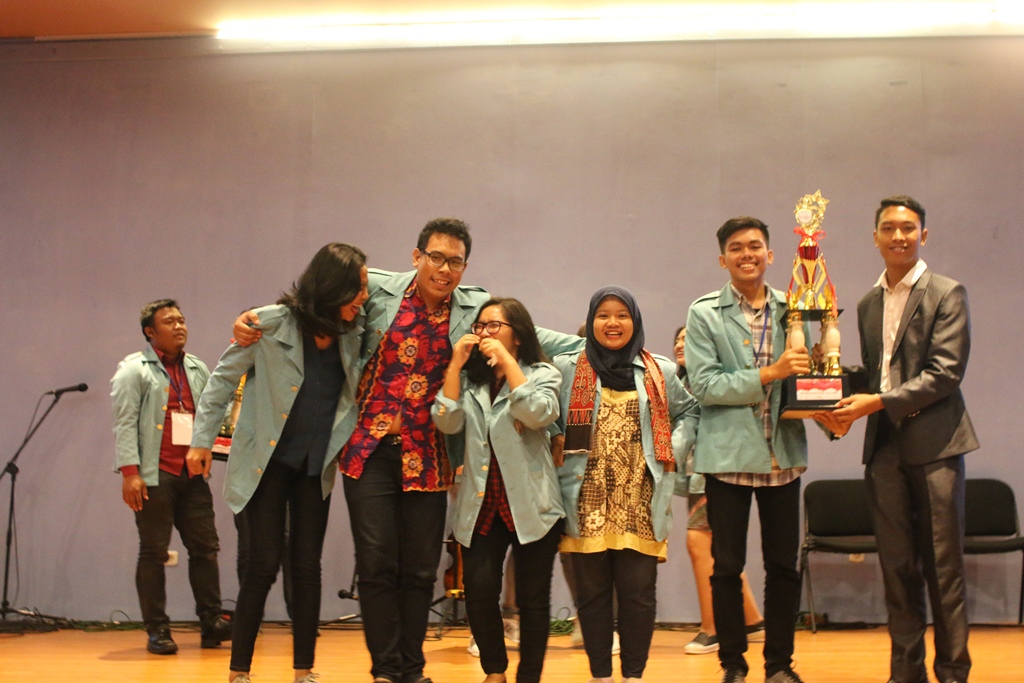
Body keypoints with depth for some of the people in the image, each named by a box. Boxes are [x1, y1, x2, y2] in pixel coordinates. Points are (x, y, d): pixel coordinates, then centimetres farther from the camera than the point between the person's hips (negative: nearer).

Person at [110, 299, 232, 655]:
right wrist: (129, 472, -16)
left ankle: (211, 622, 9)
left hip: (192, 474, 5)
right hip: (155, 475, -5)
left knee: (205, 547, 3)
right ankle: (157, 630, 6)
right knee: (153, 552, 0)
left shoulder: (197, 369, 17)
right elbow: (125, 424, -7)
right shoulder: (134, 369, 0)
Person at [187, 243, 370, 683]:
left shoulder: (350, 338, 2)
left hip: (314, 466, 4)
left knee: (307, 567, 6)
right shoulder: (272, 324, -12)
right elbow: (223, 379, -4)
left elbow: (357, 395, 11)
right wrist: (202, 440, -5)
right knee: (264, 564, -4)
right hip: (266, 461, -4)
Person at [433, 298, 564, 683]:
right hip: (481, 505, 3)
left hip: (530, 504, -3)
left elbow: (538, 414, -19)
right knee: (479, 591, -6)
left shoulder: (542, 375, 2)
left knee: (532, 598, 1)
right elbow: (447, 422, -3)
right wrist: (456, 363, -7)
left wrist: (506, 360, -15)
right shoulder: (469, 379, 13)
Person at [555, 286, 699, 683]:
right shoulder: (567, 368, 6)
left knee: (639, 590, -1)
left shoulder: (660, 372, 11)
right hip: (587, 499, -1)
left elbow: (688, 412, 20)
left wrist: (674, 450, 5)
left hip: (639, 501, 1)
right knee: (592, 590, 3)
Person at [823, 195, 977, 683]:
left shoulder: (946, 294, -2)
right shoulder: (869, 304, 17)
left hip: (933, 443, -5)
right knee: (897, 568, 7)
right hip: (884, 446, 5)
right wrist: (850, 408, 0)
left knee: (943, 568, -2)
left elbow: (945, 373, -11)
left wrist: (879, 402, -16)